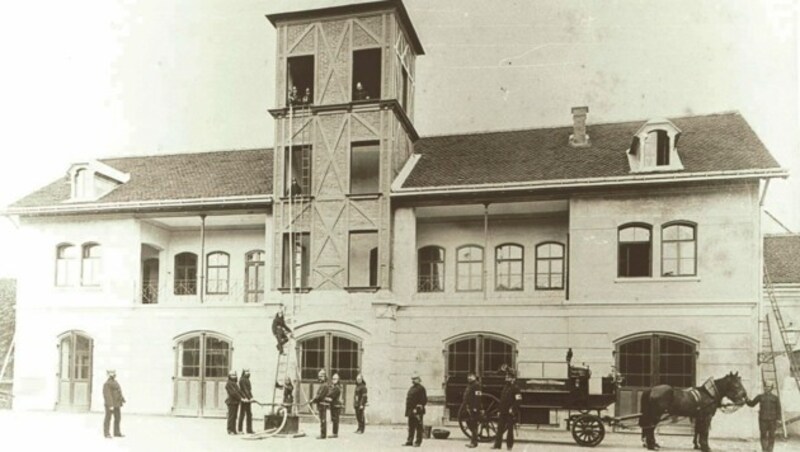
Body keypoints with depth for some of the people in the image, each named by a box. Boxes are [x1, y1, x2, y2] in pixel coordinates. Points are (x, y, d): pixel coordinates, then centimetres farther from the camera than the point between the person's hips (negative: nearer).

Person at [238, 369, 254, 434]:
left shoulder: (247, 379, 17)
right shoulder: (242, 379, -11)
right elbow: (244, 389, -17)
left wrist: (251, 397, 9)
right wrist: (249, 397, -20)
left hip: (248, 399, 9)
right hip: (244, 399, -9)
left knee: (249, 414, 9)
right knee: (242, 414, -3)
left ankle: (249, 429, 12)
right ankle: (239, 429, 4)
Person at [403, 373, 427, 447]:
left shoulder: (421, 388, -7)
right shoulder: (411, 388, 18)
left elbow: (424, 400, -12)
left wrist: (419, 407, -19)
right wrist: (407, 410, 16)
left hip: (417, 411, -8)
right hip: (411, 411, 8)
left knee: (418, 427, -2)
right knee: (411, 427, 12)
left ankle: (418, 442, 2)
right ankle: (410, 441, 18)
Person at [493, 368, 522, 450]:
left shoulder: (515, 388, -10)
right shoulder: (505, 387, 14)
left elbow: (518, 400, -18)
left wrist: (512, 409, -21)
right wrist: (499, 409, 17)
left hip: (510, 413, -7)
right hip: (503, 412, 7)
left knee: (510, 429, 2)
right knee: (500, 428, 6)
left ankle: (509, 445, 12)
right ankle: (497, 444, 11)